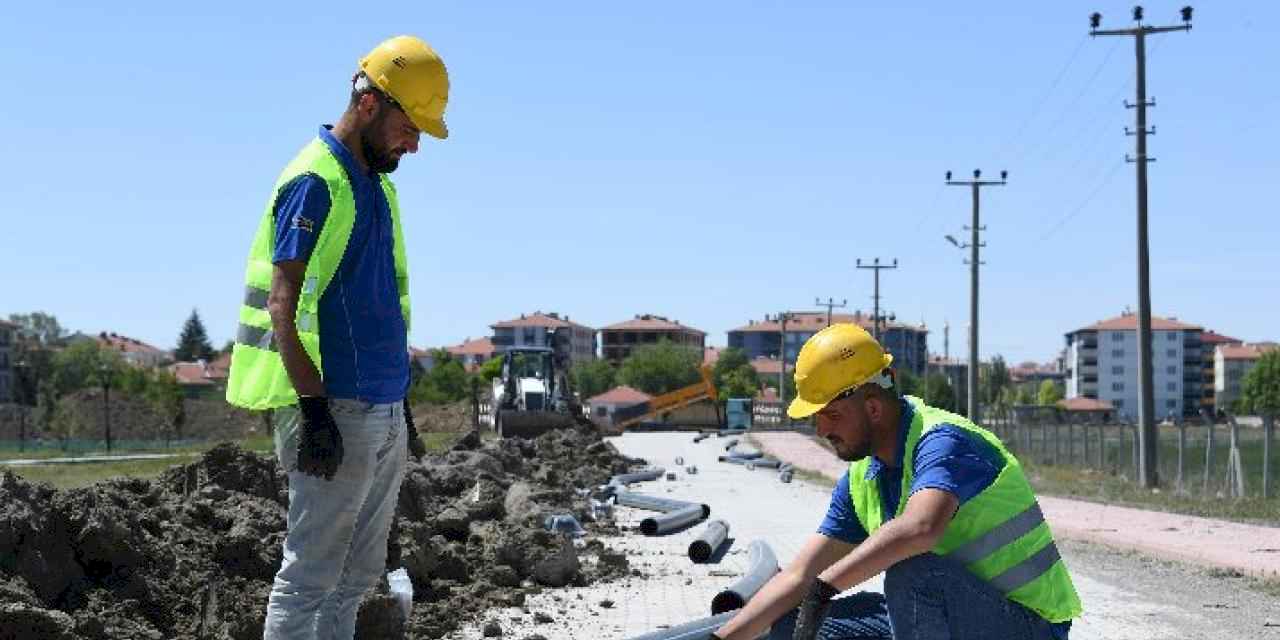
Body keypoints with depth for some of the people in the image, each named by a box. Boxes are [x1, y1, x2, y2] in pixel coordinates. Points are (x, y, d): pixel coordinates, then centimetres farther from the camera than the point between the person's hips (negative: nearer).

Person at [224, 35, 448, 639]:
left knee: (358, 576, 13)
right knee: (311, 576, -4)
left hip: (384, 413, 9)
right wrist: (314, 412, -23)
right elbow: (283, 306, -18)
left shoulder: (378, 186, 16)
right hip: (336, 411, -9)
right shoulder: (314, 182, -12)